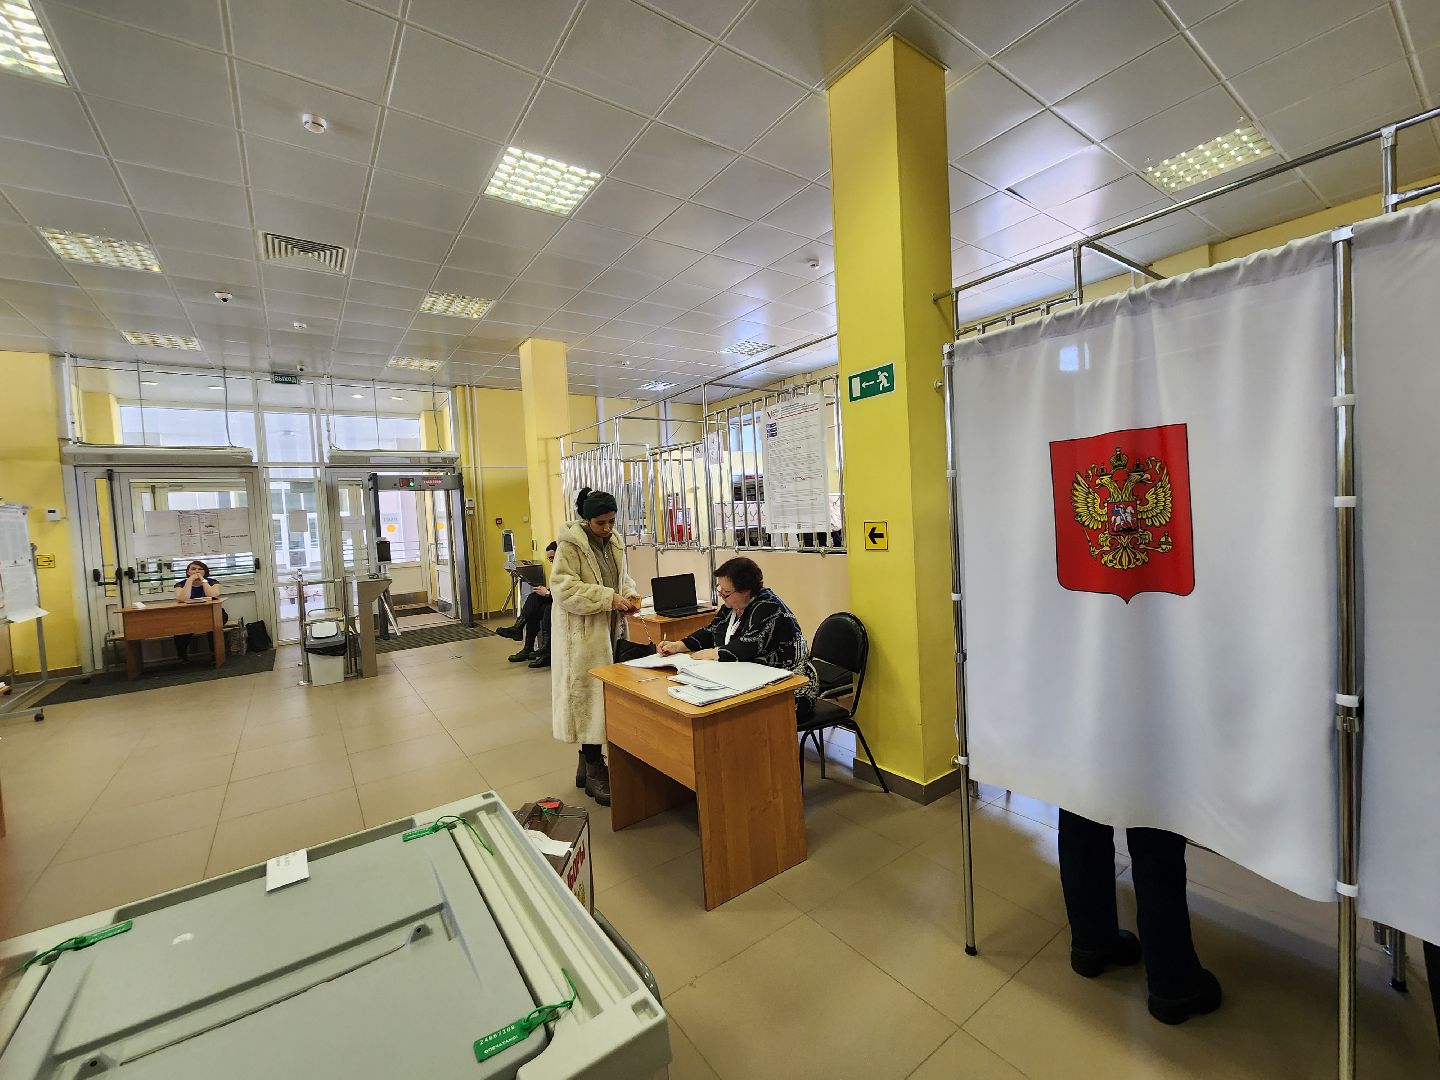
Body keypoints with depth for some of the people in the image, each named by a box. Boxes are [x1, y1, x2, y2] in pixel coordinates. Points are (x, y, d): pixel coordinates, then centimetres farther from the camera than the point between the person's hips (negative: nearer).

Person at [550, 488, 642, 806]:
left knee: (599, 693, 12)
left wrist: (628, 594, -2)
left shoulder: (614, 542, 11)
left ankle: (589, 765, 27)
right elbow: (562, 588, -20)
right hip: (581, 633, -7)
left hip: (607, 630, 7)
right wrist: (608, 598, -24)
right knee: (587, 691, -4)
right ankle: (594, 771, 8)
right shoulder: (570, 544, -11)